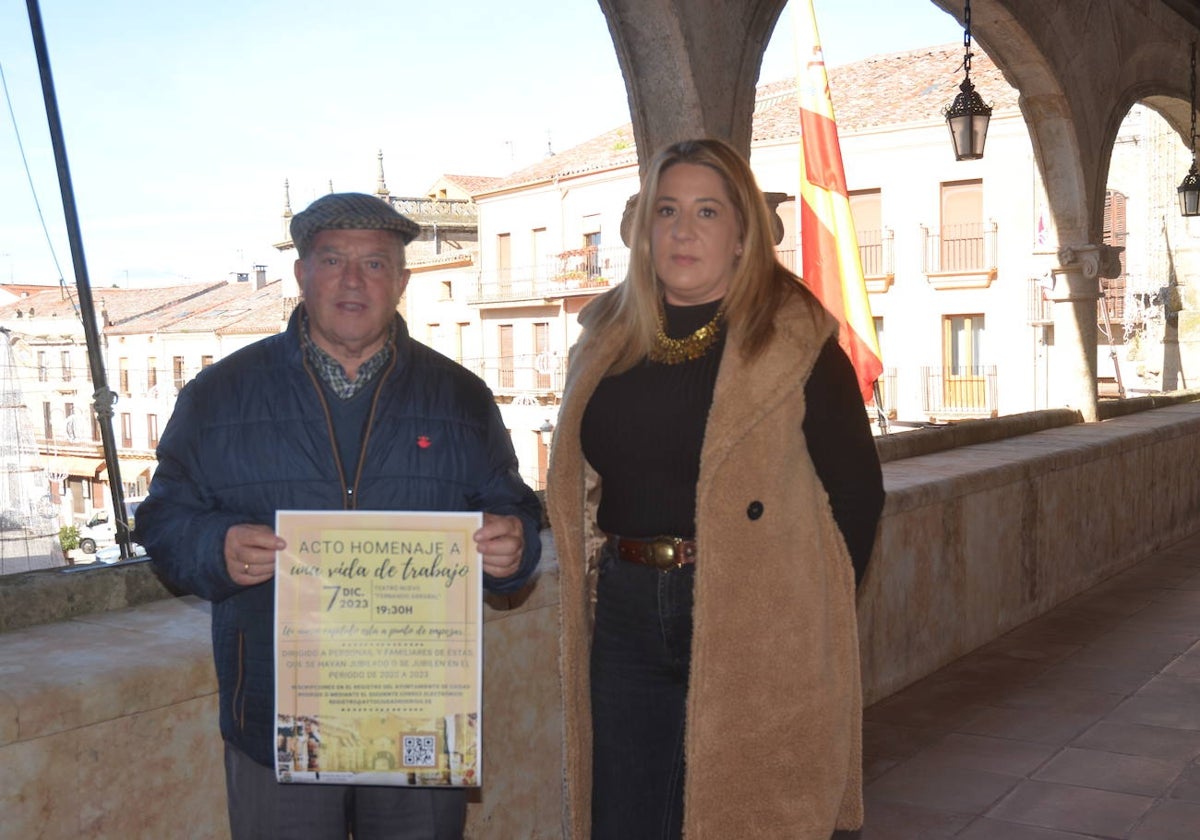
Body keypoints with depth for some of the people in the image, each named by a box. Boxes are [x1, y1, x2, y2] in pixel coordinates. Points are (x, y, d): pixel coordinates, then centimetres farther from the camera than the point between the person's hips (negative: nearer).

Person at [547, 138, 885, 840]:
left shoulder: (796, 342, -7)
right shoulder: (607, 339, 8)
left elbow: (857, 492, -6)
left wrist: (810, 609, -7)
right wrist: (623, 565, 9)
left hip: (753, 624, -4)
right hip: (626, 617, 5)